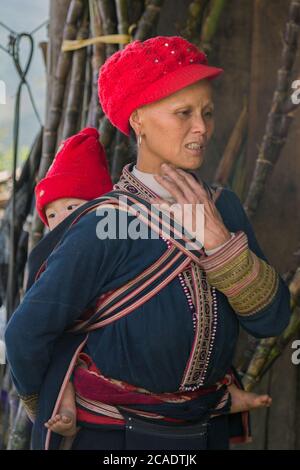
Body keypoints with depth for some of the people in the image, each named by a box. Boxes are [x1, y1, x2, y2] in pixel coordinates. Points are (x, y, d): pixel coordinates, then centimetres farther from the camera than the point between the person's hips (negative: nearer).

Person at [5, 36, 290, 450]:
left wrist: (217, 238, -23)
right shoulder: (105, 228, -22)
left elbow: (271, 319, -10)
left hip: (209, 430, 5)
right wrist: (49, 413, 1)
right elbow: (27, 334, -16)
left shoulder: (223, 208, -6)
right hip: (115, 435, -4)